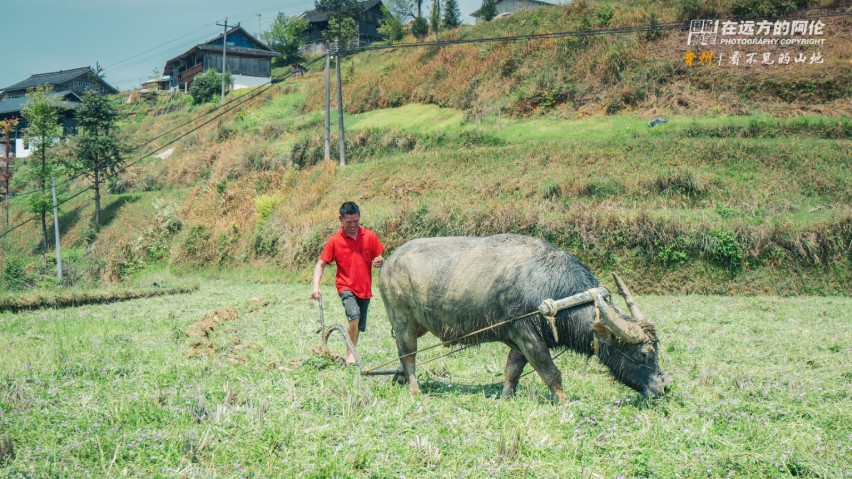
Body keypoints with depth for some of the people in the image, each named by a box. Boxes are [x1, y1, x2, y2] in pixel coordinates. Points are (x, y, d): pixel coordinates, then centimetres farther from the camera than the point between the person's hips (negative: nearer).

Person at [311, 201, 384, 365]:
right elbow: (321, 264, -3)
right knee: (354, 316, -26)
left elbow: (379, 259, 7)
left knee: (359, 327, 10)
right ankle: (350, 354, -14)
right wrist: (316, 287, -17)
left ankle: (351, 354, 31)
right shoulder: (334, 241, -6)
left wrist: (379, 262, -18)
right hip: (346, 287, -3)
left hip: (364, 289, 3)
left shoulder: (370, 237, -2)